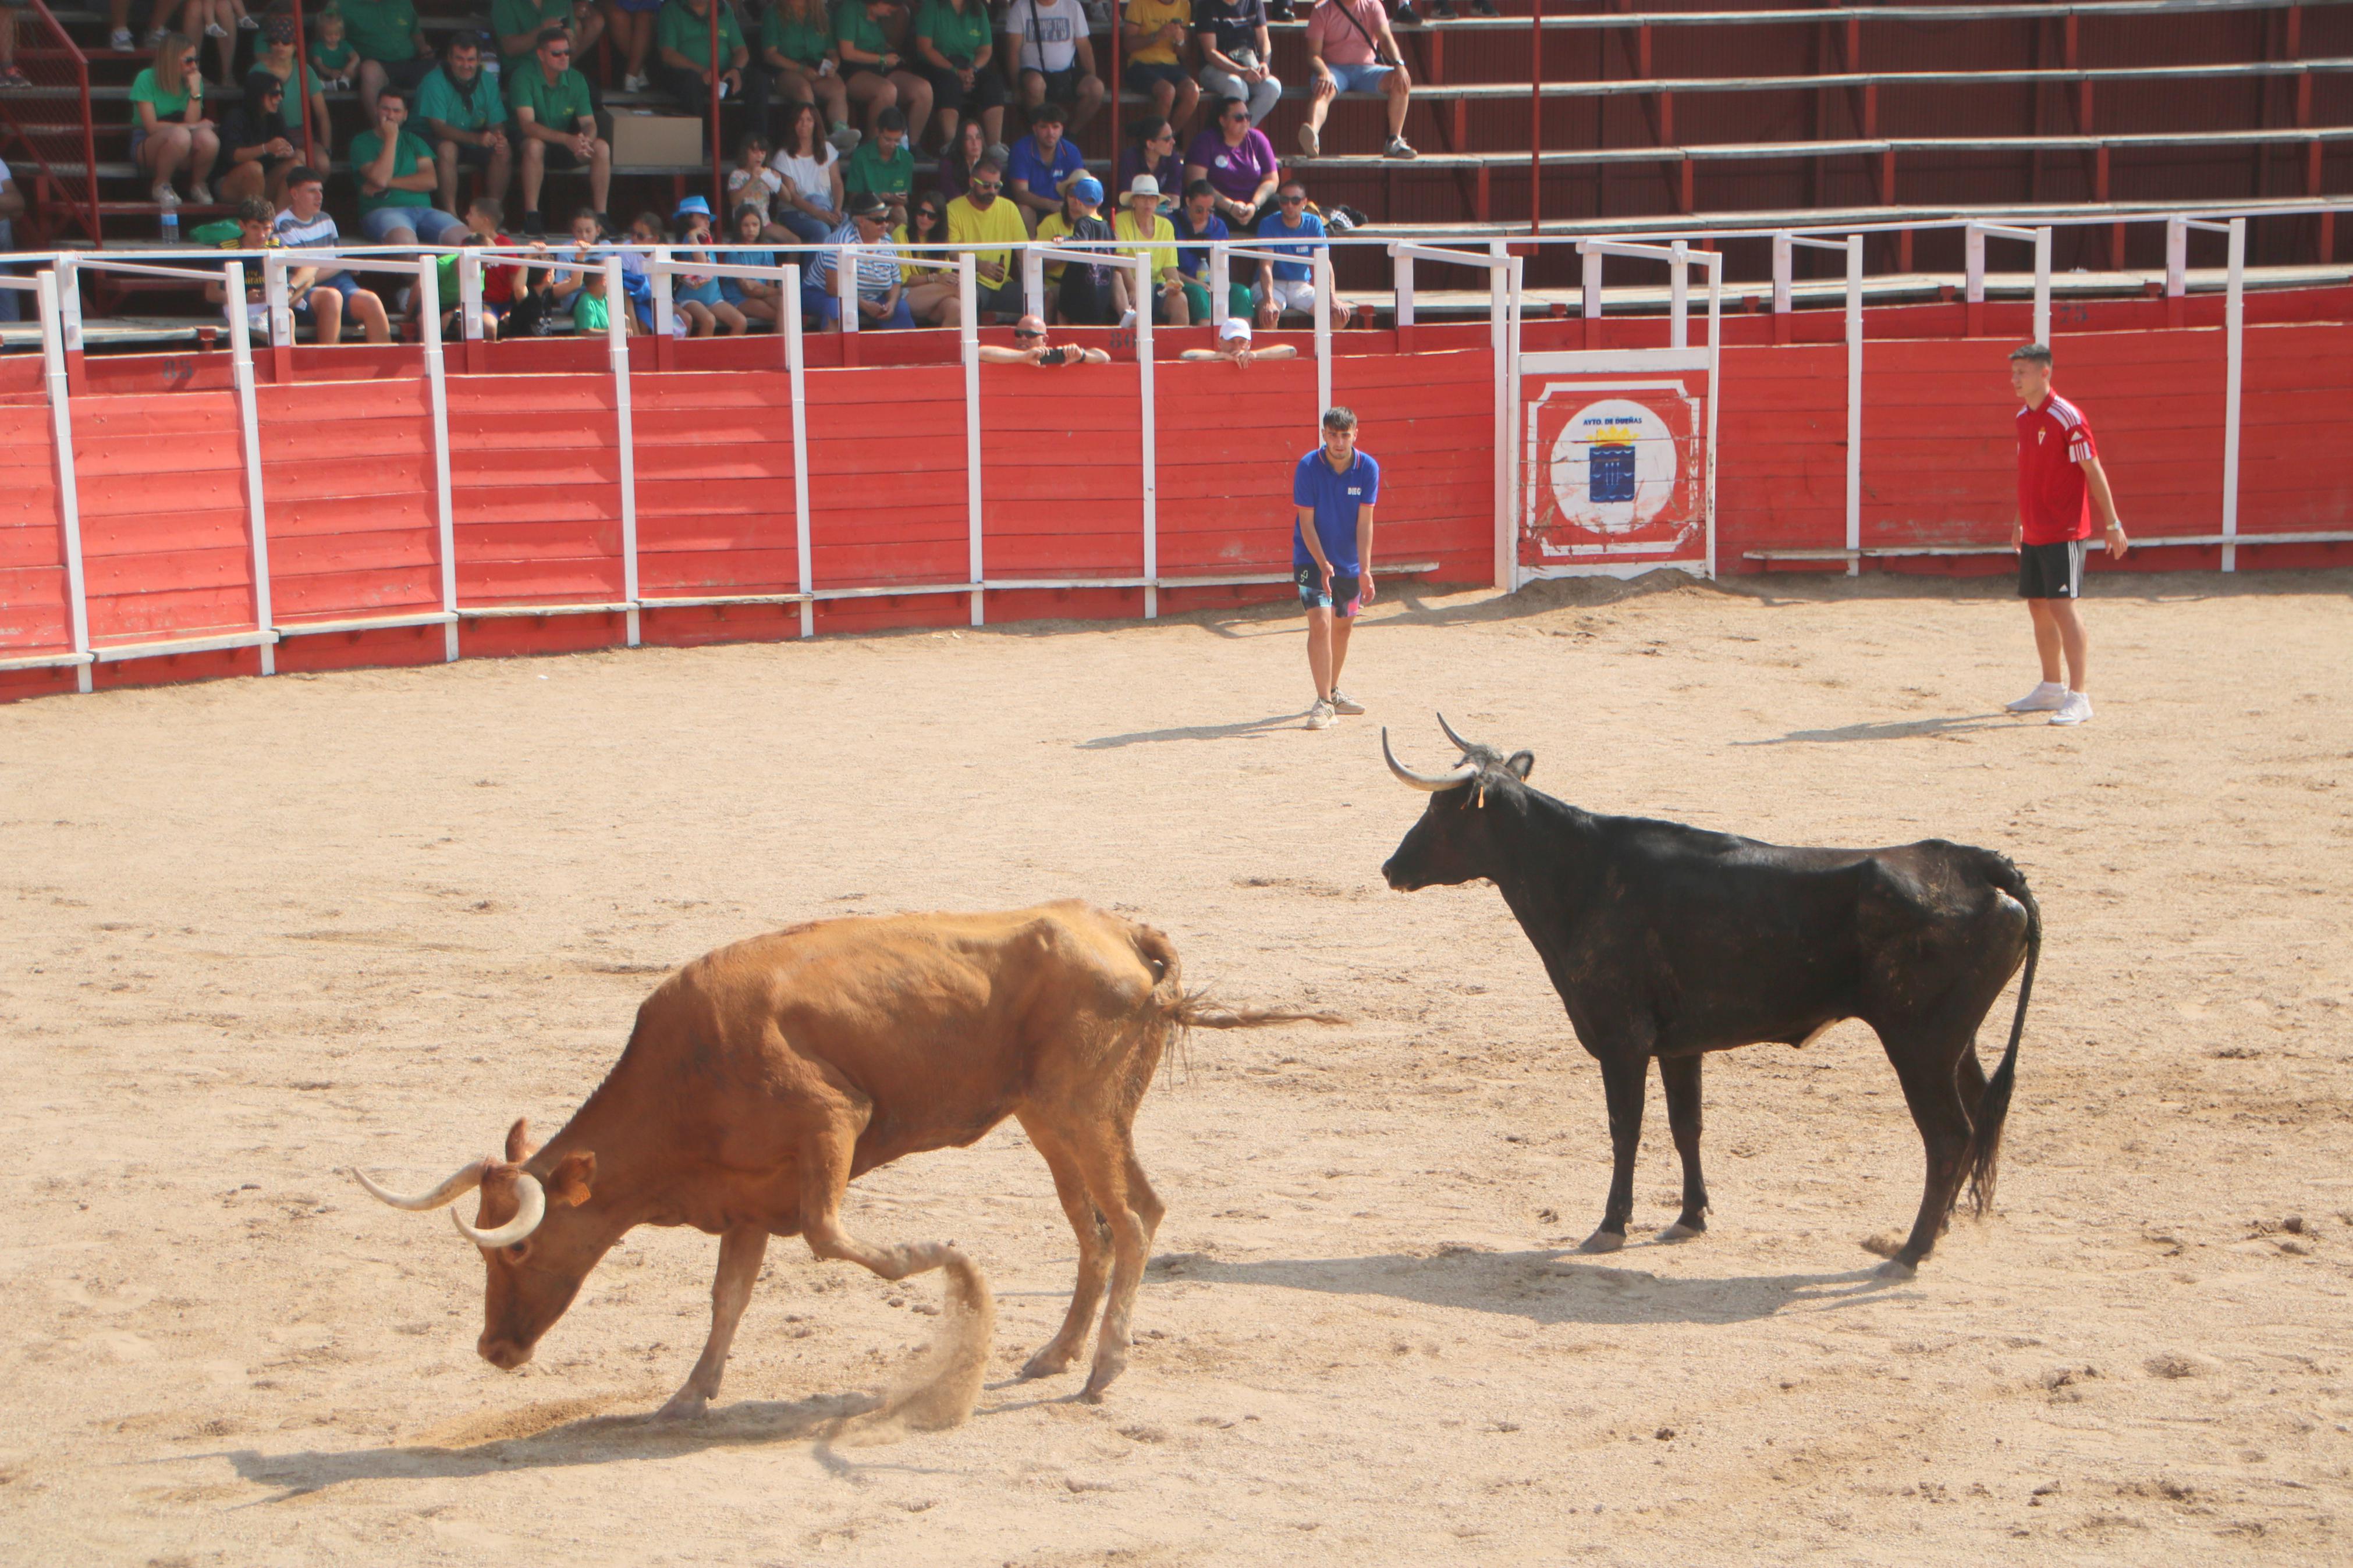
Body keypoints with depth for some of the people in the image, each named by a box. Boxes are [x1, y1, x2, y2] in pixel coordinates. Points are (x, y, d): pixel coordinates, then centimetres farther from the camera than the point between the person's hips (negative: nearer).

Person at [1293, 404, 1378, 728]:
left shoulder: (1368, 468, -10)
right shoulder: (1308, 467, -17)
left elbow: (1364, 522, -11)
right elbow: (1306, 522, -15)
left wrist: (1365, 570, -19)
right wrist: (1323, 565, -23)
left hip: (1350, 562, 4)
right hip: (1312, 559, -4)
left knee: (1343, 625, 16)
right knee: (1321, 624, -17)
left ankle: (1334, 692, 34)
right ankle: (1323, 702, -16)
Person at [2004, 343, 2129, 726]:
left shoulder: (2065, 417, -14)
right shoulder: (2023, 417, 11)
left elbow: (2093, 472, -13)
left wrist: (2113, 524, -13)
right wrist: (2021, 520, 24)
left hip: (2064, 532, -8)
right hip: (2033, 533, 8)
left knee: (2062, 606, -12)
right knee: (2038, 606, 13)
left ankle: (2078, 696, -10)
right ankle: (2051, 689, 25)